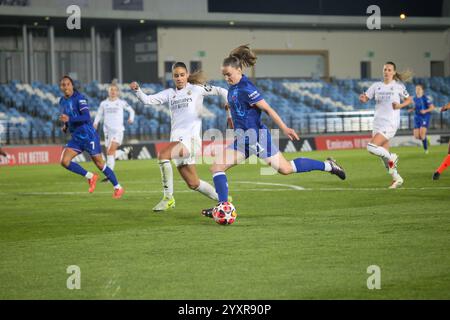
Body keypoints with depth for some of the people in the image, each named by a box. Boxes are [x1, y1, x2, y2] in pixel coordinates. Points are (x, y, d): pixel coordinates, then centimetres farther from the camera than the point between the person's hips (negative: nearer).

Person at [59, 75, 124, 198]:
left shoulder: (79, 98, -13)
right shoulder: (62, 101, 10)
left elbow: (86, 117, -23)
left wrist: (69, 119, -31)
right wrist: (65, 126, 7)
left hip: (88, 136, -7)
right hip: (75, 138, 7)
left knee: (99, 163, -2)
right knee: (64, 161, -9)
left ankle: (118, 188, 12)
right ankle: (90, 177, 7)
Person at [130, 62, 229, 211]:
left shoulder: (196, 89, 4)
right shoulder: (170, 93, 16)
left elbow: (221, 91, 6)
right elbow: (147, 100, 10)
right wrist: (137, 90, -7)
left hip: (191, 138, -6)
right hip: (177, 140, 6)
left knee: (163, 155, -30)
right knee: (193, 184, 10)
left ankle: (168, 198, -22)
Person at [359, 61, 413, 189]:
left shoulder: (398, 86, -2)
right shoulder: (377, 85, 7)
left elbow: (409, 100, 8)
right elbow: (365, 98, 5)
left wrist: (400, 105, -11)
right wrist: (362, 98, -19)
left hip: (390, 123, -6)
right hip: (378, 122, 6)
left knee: (372, 147, -22)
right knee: (383, 154, 8)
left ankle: (391, 157, 3)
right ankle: (396, 178, 23)